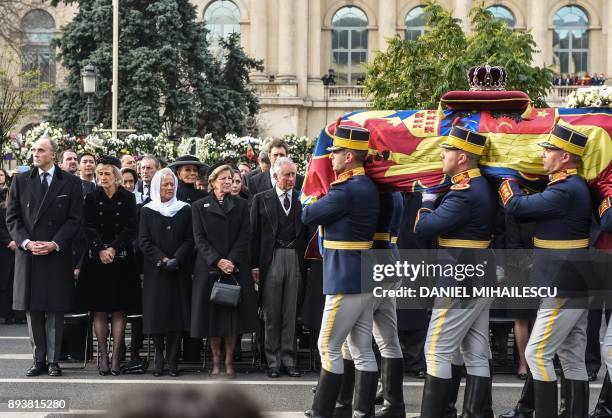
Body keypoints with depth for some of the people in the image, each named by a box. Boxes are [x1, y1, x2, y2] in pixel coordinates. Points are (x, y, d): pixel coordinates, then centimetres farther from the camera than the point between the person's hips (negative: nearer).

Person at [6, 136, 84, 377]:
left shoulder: (70, 183, 3)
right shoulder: (20, 181, 9)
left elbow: (75, 219, -1)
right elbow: (12, 217, 6)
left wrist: (55, 244, -12)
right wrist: (25, 242, -9)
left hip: (57, 255, -2)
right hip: (27, 254, 2)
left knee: (55, 310, 0)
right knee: (32, 310, 4)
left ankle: (54, 361, 6)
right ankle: (39, 360, 11)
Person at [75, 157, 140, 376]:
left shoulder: (128, 198, 3)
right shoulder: (92, 198, 5)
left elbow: (130, 228, -2)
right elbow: (89, 227, -1)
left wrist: (113, 248, -13)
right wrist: (100, 249, -15)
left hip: (121, 258, -1)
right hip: (96, 259, 1)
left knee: (119, 310, -2)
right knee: (99, 310, -1)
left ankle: (116, 356, 0)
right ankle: (103, 355, 3)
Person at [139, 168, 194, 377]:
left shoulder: (185, 210, 8)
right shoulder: (147, 211, 5)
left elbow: (190, 240, 2)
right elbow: (143, 241, 0)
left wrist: (176, 259, -12)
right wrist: (162, 260, -12)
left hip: (179, 271, 1)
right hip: (155, 272, -1)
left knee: (177, 313, -4)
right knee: (156, 313, -3)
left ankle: (172, 359, 0)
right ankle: (159, 357, 6)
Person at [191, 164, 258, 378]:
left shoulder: (241, 205, 8)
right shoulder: (199, 206, 5)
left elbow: (244, 236, 0)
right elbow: (199, 238, -2)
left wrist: (232, 261, -12)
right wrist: (217, 261, -14)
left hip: (236, 268, 1)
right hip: (209, 268, -1)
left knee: (233, 314, 1)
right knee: (212, 314, 1)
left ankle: (229, 361, 8)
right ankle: (216, 361, 10)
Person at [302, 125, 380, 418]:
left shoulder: (347, 191, -18)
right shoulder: (367, 186, 12)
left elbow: (307, 216, -9)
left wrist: (315, 204, 9)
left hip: (346, 280, -10)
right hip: (364, 277, 10)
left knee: (329, 347, -3)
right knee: (362, 350, 9)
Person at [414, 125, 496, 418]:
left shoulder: (464, 193, -20)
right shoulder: (482, 186, 10)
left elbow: (424, 228, -19)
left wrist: (427, 203, -1)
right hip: (481, 283, 10)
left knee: (437, 352, -4)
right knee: (476, 355, 9)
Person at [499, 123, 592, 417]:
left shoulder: (566, 191, -20)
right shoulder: (574, 186, 13)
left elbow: (516, 206, -17)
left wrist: (506, 179, 0)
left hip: (563, 287, -10)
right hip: (576, 285, 10)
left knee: (537, 354, -7)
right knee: (572, 359, 11)